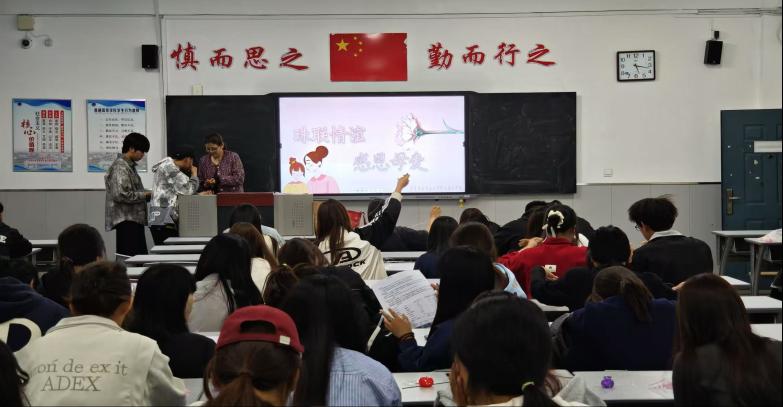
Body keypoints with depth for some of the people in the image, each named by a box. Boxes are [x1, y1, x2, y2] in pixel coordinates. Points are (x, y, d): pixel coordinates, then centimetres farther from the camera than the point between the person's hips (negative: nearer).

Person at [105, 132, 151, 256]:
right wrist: (146, 195, -12)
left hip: (135, 219, 10)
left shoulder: (129, 166, 19)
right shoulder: (120, 167, -11)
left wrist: (148, 195, 12)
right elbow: (121, 195, -21)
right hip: (127, 221, -10)